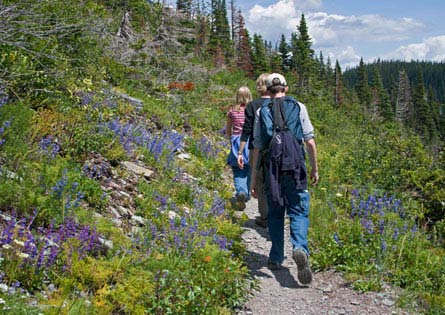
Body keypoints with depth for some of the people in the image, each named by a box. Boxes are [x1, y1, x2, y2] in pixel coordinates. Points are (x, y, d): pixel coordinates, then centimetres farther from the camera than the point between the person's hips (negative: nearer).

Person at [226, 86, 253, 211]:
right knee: (249, 170, 15)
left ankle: (240, 192, -22)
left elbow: (228, 131, 8)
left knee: (238, 172, 0)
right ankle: (247, 194, 25)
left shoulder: (232, 111, 2)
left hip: (237, 142, 0)